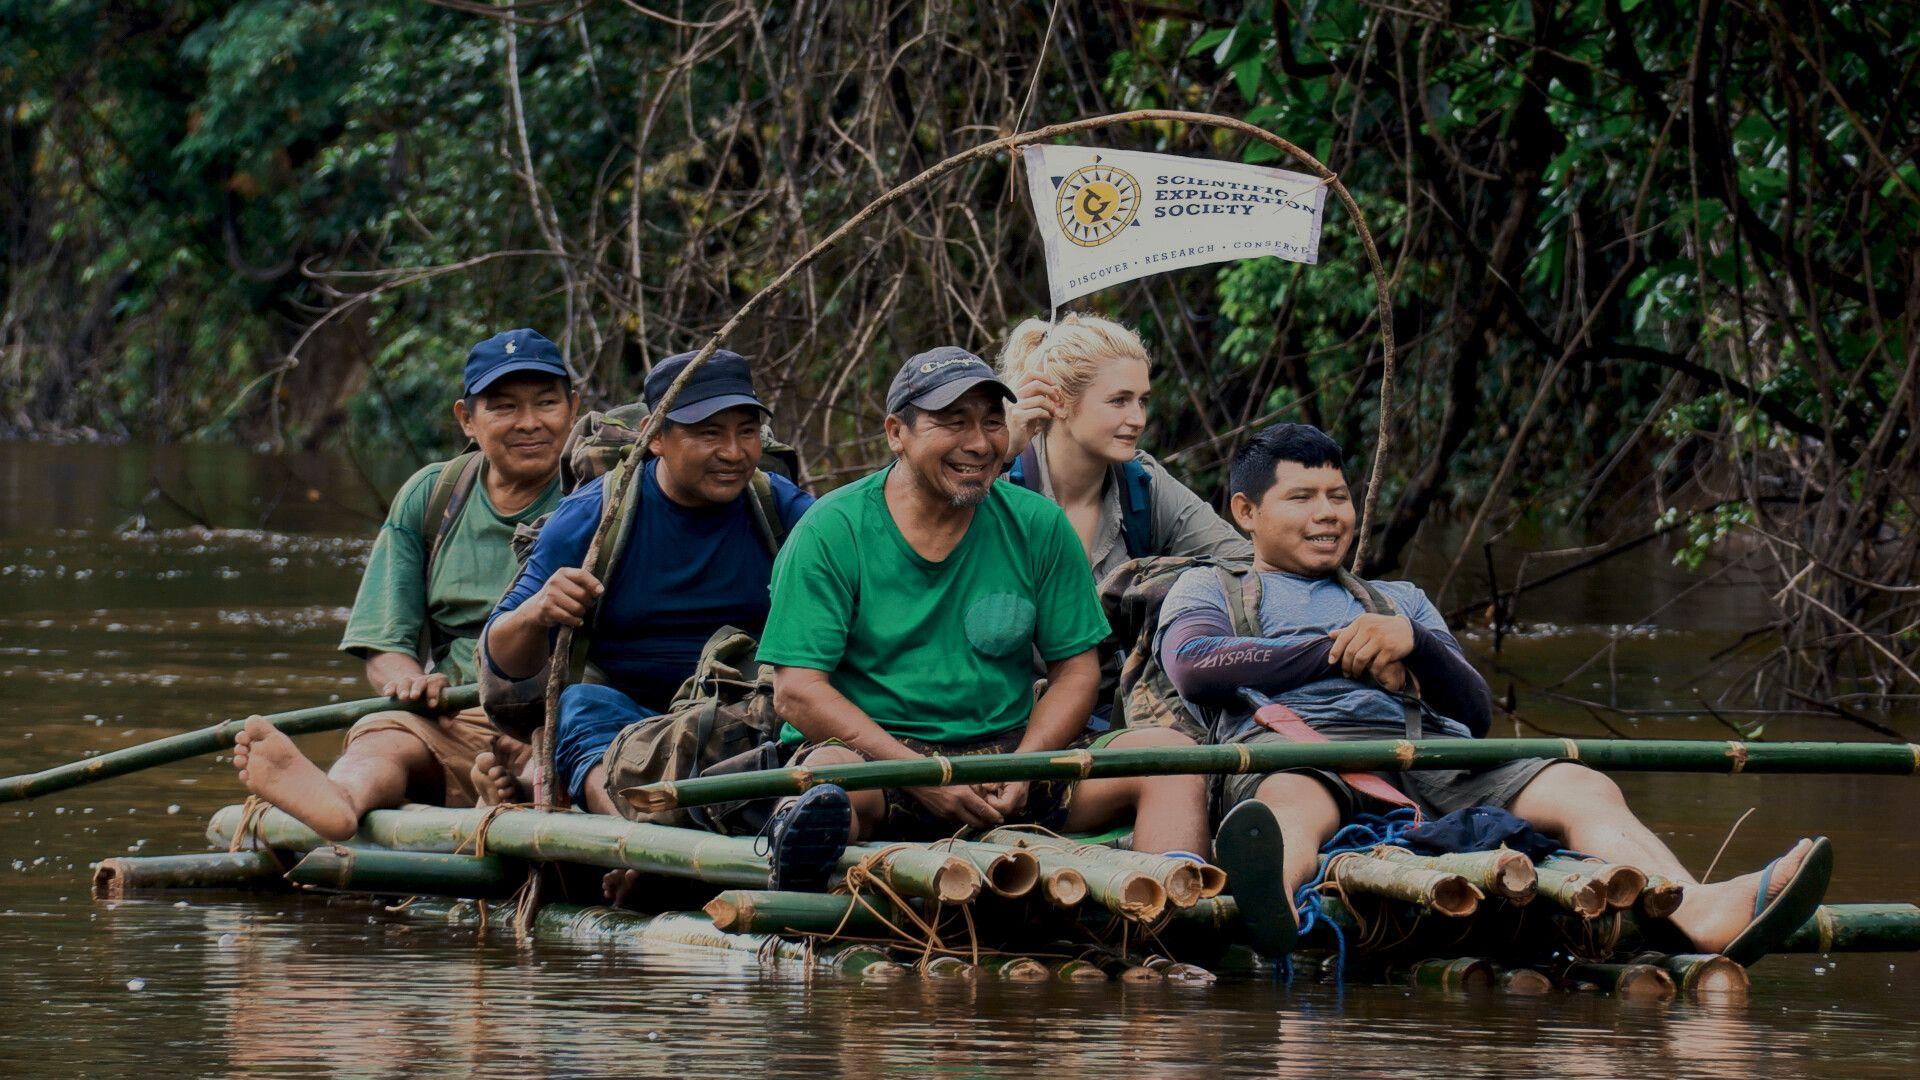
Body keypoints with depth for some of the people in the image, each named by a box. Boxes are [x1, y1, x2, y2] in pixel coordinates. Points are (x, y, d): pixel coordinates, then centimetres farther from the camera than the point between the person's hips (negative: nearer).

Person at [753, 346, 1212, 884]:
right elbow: (798, 691, -8)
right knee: (832, 775, -38)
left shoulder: (1037, 527, 10)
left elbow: (1075, 670, 11)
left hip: (1009, 751, 3)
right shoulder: (832, 533, -2)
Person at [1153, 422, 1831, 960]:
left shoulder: (1397, 600, 40)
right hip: (1287, 743, -4)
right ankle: (1270, 906, -86)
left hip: (1425, 755, 4)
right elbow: (1192, 664, 2)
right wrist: (1340, 654, 4)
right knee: (1292, 800, -45)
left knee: (1581, 789, -26)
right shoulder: (1207, 588, 29)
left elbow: (1476, 713, 21)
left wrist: (1414, 642, -1)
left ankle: (1705, 917, -57)